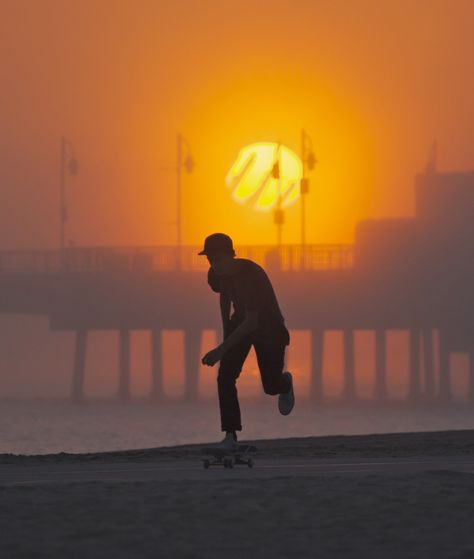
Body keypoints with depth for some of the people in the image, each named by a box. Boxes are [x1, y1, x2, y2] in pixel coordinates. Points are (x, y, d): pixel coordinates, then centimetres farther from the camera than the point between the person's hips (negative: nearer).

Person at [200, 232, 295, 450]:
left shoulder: (252, 275, -37)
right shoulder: (216, 274, -16)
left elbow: (252, 322, -39)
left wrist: (221, 349, -44)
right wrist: (226, 330, 13)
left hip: (269, 327, -5)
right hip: (240, 323, 5)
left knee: (271, 386, 5)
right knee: (225, 377, -14)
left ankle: (285, 382, 44)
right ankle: (230, 435, -8)